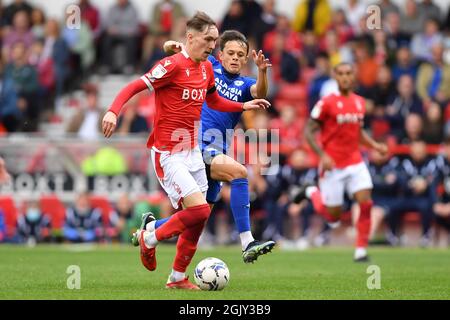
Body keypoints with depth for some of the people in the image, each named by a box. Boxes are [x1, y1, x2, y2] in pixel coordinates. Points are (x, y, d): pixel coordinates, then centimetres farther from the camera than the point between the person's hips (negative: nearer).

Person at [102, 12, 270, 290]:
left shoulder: (206, 68, 10)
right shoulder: (173, 65, -15)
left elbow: (214, 101, 28)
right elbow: (134, 87, -18)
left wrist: (243, 106, 16)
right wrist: (113, 111, -34)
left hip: (192, 151, 8)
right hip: (168, 154, -8)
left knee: (197, 218, 8)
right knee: (200, 210, -17)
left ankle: (178, 278, 20)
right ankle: (150, 239, 7)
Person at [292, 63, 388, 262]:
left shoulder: (359, 102, 8)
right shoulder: (326, 103, -10)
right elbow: (309, 132, -9)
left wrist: (375, 145, 6)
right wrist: (322, 155, -21)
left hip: (355, 162, 5)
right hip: (333, 165, -5)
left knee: (365, 203, -13)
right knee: (333, 217, 1)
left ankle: (361, 250, -4)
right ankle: (312, 193, 31)